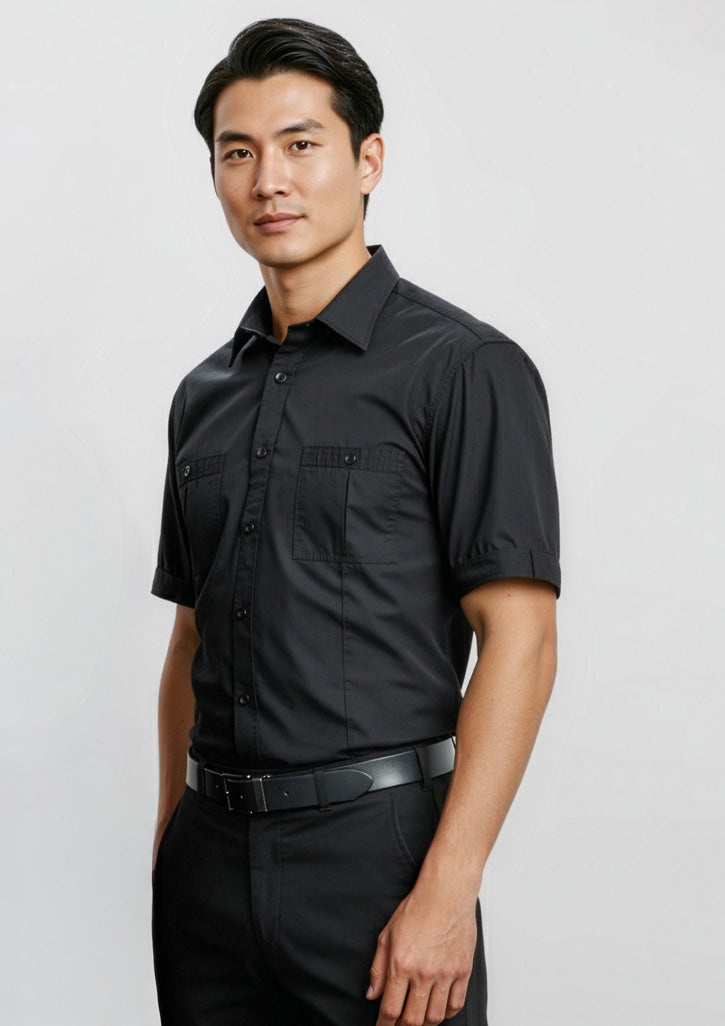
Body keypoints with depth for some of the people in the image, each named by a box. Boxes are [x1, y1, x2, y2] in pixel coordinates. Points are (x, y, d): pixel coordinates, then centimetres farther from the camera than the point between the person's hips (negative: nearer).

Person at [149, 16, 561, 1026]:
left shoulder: (462, 366, -7)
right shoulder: (205, 394, 11)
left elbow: (519, 639, -13)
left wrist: (448, 890, -18)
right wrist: (171, 841, 12)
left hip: (375, 841, -5)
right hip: (210, 858, 5)